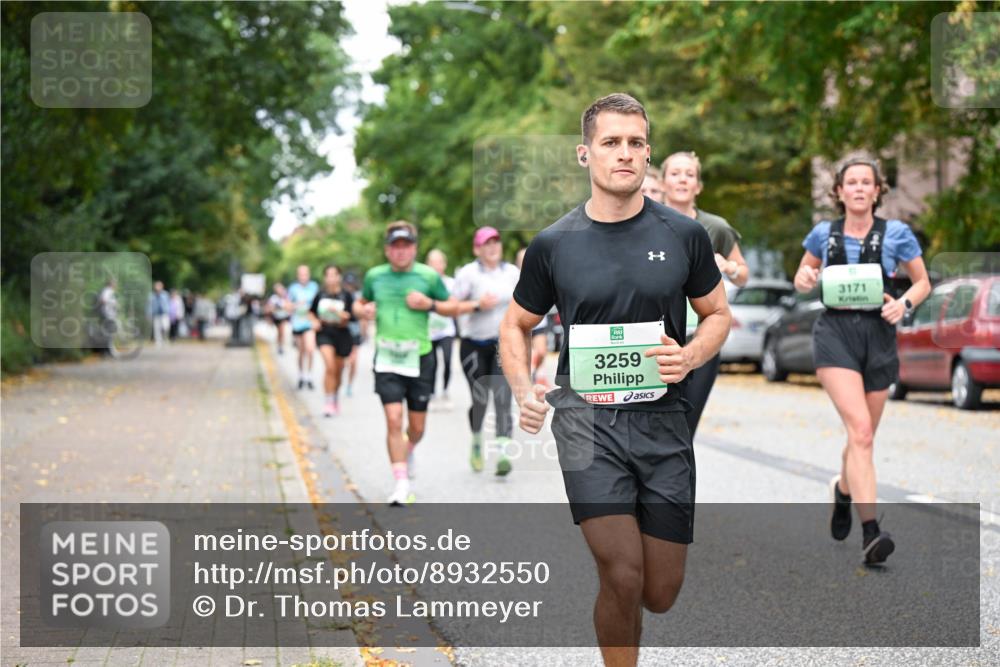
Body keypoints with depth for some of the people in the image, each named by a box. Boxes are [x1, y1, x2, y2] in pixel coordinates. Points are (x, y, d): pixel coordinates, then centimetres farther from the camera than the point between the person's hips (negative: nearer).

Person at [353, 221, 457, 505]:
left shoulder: (428, 276, 0)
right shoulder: (374, 276, 4)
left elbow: (452, 308, 8)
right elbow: (360, 304, 19)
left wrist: (430, 304, -12)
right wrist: (363, 311, -5)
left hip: (419, 357, 0)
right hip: (386, 358, 0)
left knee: (417, 426, 8)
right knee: (394, 419, -14)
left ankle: (407, 452, 44)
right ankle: (401, 484, -8)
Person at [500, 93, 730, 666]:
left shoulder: (684, 235, 3)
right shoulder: (554, 244, 1)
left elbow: (718, 314, 14)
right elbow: (516, 325, 13)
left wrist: (690, 356, -8)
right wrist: (524, 391, -5)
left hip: (662, 419, 2)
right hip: (586, 417, -2)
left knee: (661, 594, 6)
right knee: (623, 577, -16)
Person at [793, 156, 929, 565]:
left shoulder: (895, 233, 5)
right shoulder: (824, 234, 8)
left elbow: (923, 282, 13)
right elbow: (803, 277, 22)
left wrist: (905, 304, -7)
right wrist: (804, 280, -1)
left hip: (878, 336, 2)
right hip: (835, 333, -2)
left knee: (862, 438, 12)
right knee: (860, 431, -20)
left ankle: (843, 490, 46)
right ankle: (870, 533, -25)